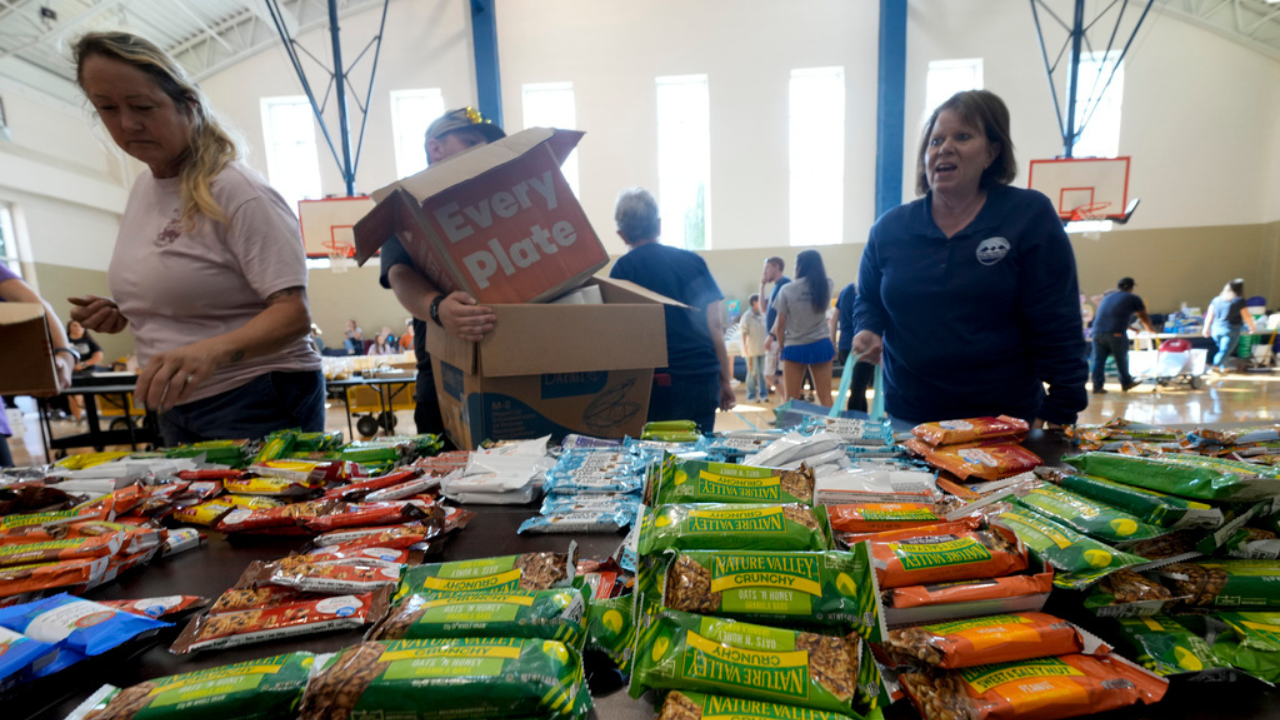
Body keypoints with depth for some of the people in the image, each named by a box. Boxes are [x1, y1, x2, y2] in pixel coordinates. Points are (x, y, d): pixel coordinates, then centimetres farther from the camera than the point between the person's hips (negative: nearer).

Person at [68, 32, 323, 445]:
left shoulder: (236, 191, -15)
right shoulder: (143, 187, 10)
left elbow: (294, 313, -24)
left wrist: (211, 350, -38)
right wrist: (123, 313, 6)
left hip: (259, 408, -8)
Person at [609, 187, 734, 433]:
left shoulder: (624, 268, -1)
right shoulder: (694, 261, 9)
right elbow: (715, 325, 7)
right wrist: (726, 380, 13)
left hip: (662, 382, -4)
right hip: (705, 378, 4)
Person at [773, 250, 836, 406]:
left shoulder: (787, 290, -6)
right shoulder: (825, 286, 2)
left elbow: (780, 324, -5)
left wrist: (781, 346, 8)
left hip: (794, 347, -2)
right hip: (820, 345, 2)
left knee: (792, 399, 4)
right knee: (825, 397, 5)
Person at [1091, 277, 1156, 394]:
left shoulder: (1107, 297, 25)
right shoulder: (1134, 299, 11)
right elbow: (1144, 317, 22)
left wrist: (1131, 328, 47)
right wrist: (1151, 329, 43)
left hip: (1098, 331, 3)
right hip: (1115, 333, -3)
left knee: (1098, 360, 3)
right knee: (1122, 359, 13)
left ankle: (1097, 386, 0)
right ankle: (1126, 383, 29)